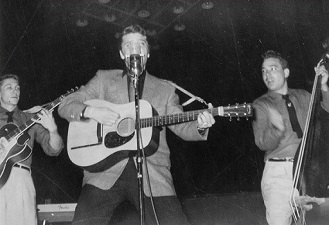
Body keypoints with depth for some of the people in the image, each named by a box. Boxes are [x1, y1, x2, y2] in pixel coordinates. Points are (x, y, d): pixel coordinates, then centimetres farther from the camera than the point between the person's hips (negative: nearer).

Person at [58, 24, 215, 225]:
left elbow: (181, 126, 11)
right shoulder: (104, 79, 15)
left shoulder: (165, 89, 17)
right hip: (106, 171, 0)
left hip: (152, 173, 1)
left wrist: (200, 126, -11)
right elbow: (65, 106, 12)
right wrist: (91, 111, -8)